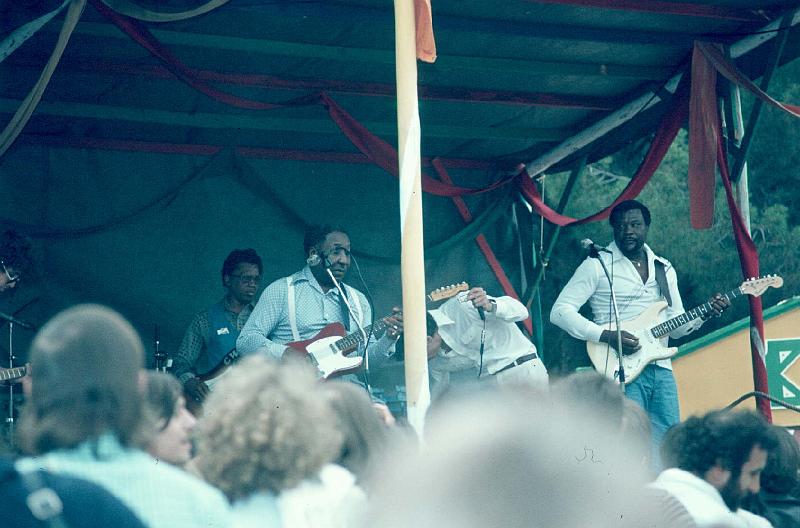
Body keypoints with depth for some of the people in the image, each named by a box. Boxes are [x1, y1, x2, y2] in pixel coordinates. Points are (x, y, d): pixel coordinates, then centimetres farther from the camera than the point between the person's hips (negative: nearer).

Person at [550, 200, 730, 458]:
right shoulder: (597, 265, -1)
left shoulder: (664, 269, 17)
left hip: (661, 370, 6)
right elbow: (560, 311, -7)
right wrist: (607, 335, -17)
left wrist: (705, 312, 1)